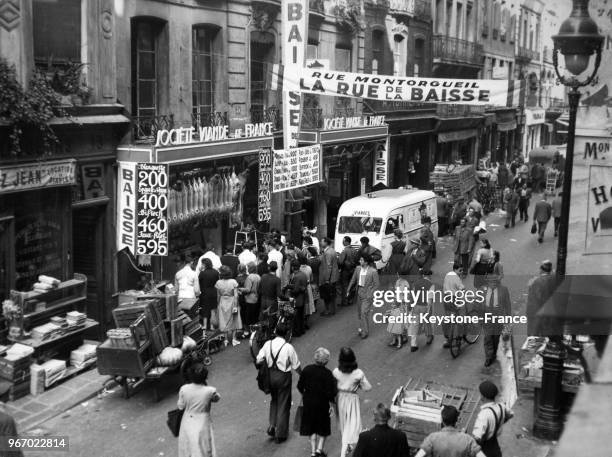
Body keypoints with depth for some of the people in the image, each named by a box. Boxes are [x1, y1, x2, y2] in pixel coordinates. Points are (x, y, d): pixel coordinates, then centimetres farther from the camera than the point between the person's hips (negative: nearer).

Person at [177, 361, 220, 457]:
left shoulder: (184, 389, -18)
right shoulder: (210, 391, -23)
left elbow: (180, 406, -4)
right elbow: (216, 399, 0)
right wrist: (206, 385, 1)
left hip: (187, 425, 2)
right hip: (202, 426, -2)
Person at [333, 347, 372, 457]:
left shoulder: (336, 372, -15)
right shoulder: (358, 373, -19)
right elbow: (367, 387, -11)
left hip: (340, 398, 3)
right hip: (352, 399, -3)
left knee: (343, 424, 22)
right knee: (351, 425, 6)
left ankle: (346, 446, 42)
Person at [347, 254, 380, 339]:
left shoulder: (373, 271, -14)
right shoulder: (358, 269, 2)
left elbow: (377, 284, -9)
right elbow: (353, 280, 11)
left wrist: (371, 294, -14)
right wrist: (349, 290, 8)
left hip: (368, 294, -6)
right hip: (359, 292, 6)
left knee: (364, 312, -8)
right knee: (359, 312, 13)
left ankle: (365, 332, 4)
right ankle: (363, 327, 32)